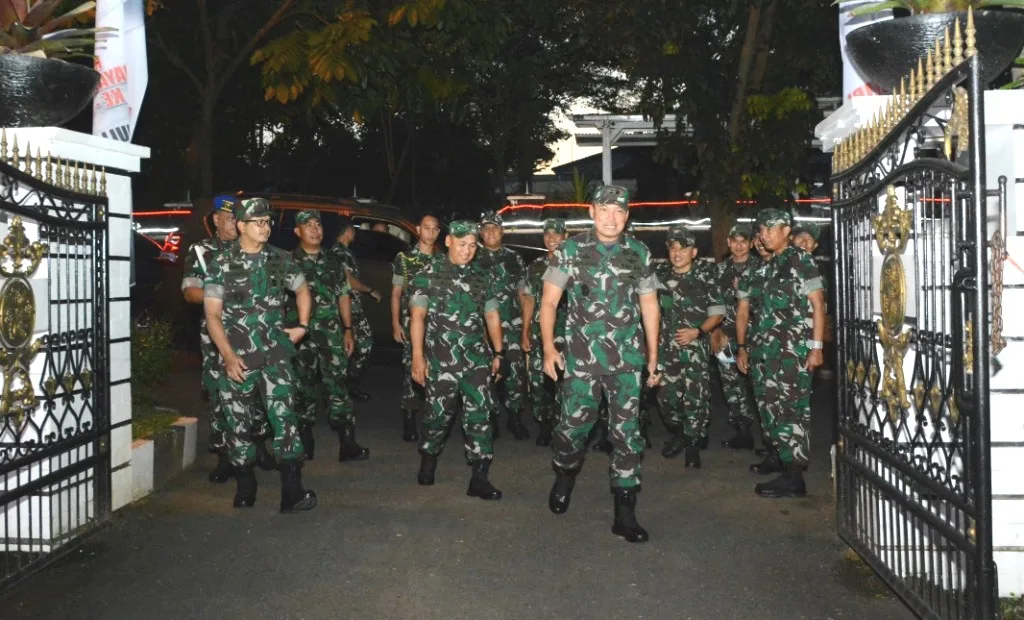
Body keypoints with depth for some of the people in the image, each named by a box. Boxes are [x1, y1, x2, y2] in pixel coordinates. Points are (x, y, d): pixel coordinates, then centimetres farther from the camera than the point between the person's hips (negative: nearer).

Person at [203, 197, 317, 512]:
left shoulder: (280, 259, 5)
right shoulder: (222, 263, -3)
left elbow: (302, 289, 23)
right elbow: (212, 314, -5)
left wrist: (302, 326, 11)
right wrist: (228, 356, -14)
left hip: (275, 352, 1)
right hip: (238, 357, -1)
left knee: (284, 416, -8)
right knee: (239, 423, 8)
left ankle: (292, 492, -7)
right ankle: (245, 488, 24)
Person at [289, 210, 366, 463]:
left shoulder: (331, 262, 12)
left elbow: (343, 296, 14)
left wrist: (348, 330, 8)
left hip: (332, 335, 2)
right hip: (301, 335, -2)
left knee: (338, 386, -3)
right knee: (304, 389, 7)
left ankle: (348, 445, -2)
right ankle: (305, 444, 17)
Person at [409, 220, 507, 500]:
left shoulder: (483, 277, 12)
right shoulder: (428, 275, 0)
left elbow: (492, 316, 16)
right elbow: (417, 315, -6)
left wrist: (498, 353, 11)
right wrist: (417, 356, -13)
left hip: (477, 359, 3)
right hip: (441, 359, -3)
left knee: (480, 414, -3)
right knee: (439, 414, 9)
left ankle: (479, 478, 0)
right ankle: (428, 459, 35)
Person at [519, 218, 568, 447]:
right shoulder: (536, 266, 13)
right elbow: (529, 300, 16)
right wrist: (525, 332, 12)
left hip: (565, 333, -4)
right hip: (538, 333, 4)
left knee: (564, 381, -10)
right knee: (537, 380, 5)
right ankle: (544, 425, 20)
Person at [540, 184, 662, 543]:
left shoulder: (640, 254, 7)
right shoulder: (571, 250, 1)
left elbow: (649, 305, 14)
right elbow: (549, 301, 1)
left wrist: (653, 356, 13)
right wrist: (549, 347, -9)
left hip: (628, 358, 2)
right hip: (581, 357, -1)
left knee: (627, 433, 0)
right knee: (574, 424, 2)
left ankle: (625, 514, 9)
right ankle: (564, 476, 35)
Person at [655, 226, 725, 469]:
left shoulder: (704, 277, -4)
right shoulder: (661, 276, 5)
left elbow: (717, 313, -1)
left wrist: (698, 331, -15)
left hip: (696, 348, -3)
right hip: (667, 348, 3)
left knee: (696, 398, -5)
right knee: (666, 397, 4)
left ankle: (692, 443, 13)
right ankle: (678, 434, 30)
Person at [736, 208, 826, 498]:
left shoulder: (800, 261, -1)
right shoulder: (757, 268, 16)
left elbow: (817, 304, -5)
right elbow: (743, 311, 21)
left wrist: (816, 347, -11)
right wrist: (742, 347, 17)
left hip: (792, 350, -6)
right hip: (762, 351, 7)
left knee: (790, 408, -9)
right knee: (769, 405, 13)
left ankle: (793, 477, -7)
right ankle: (779, 455, 29)